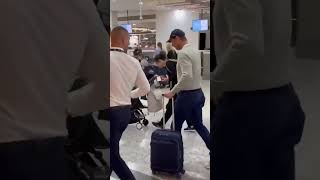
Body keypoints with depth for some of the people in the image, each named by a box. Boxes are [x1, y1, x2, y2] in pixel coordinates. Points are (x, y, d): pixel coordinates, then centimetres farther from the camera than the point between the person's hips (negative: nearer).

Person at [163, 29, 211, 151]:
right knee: (198, 125, 16)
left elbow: (187, 76, -29)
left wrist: (173, 92, -23)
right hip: (198, 93, 9)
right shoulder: (195, 51, 10)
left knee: (176, 126, 8)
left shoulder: (183, 53, -17)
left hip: (187, 94, -9)